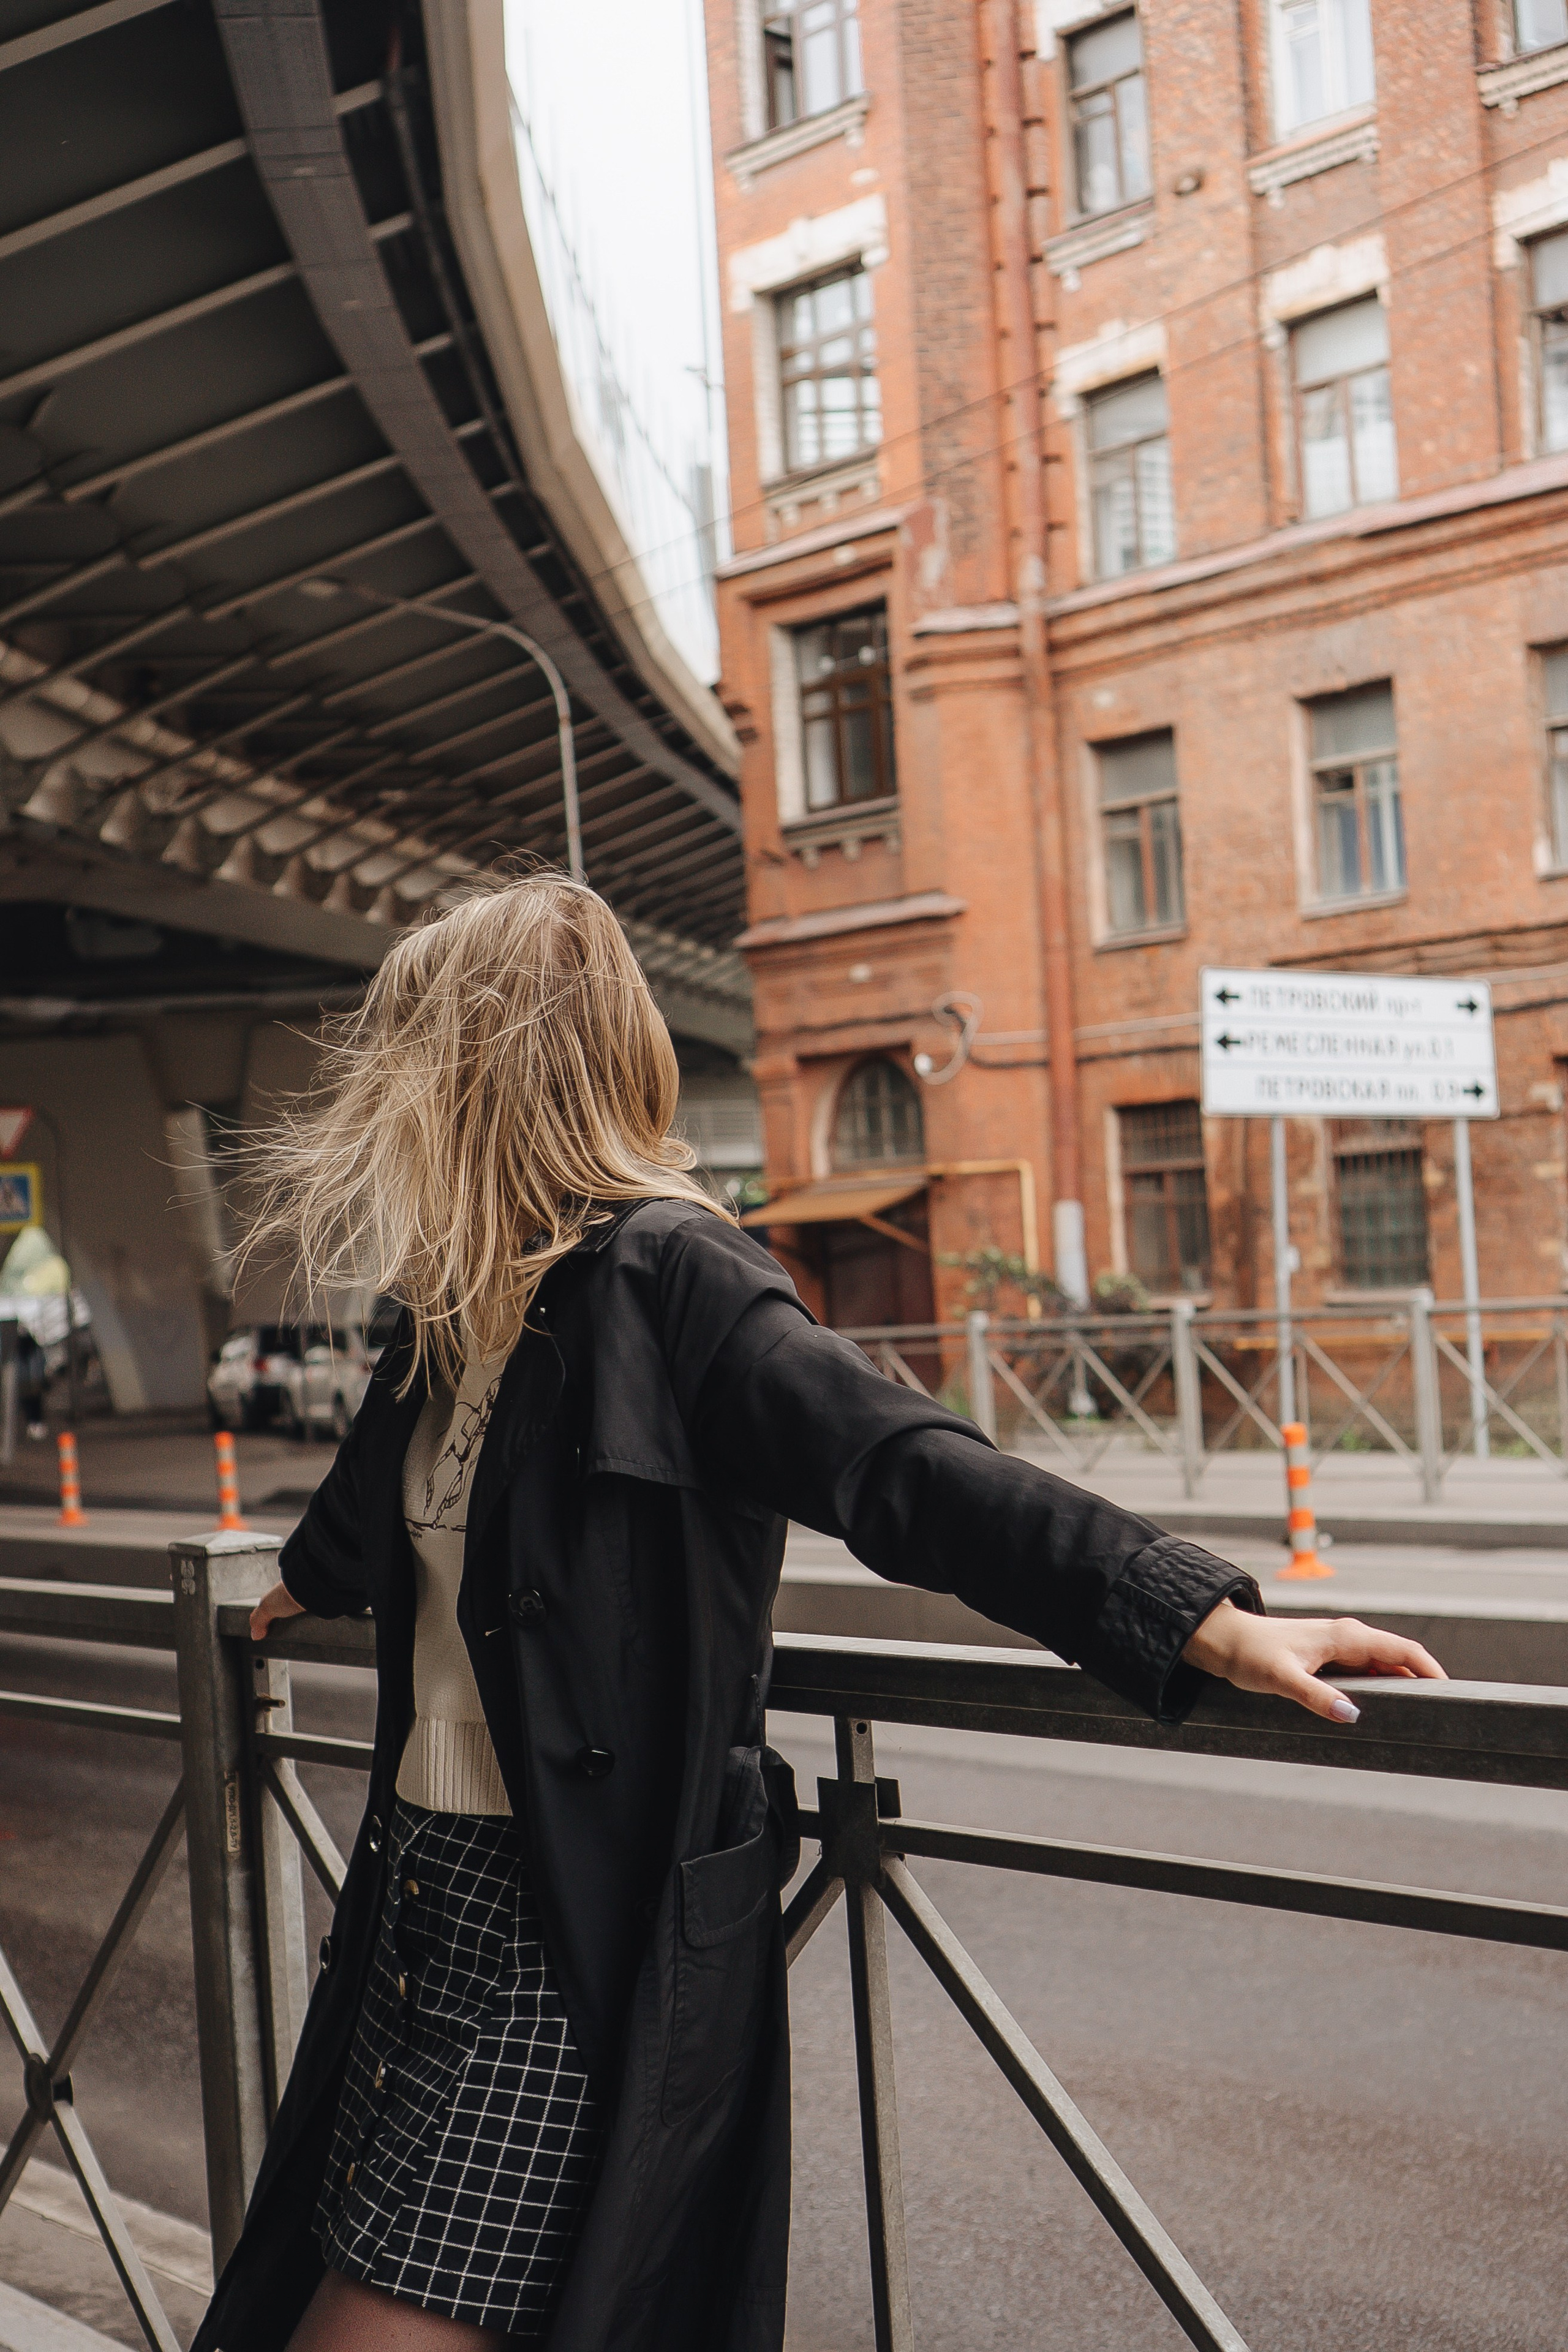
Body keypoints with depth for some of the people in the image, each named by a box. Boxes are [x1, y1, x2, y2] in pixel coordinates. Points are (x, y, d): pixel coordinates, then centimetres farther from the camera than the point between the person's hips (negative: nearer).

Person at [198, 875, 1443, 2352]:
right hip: (415, 1899, 9)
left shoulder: (661, 1274, -17)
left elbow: (902, 1469, -26)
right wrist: (305, 1585, 53)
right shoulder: (458, 1306, 9)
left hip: (569, 1951, -8)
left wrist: (1204, 1620, -36)